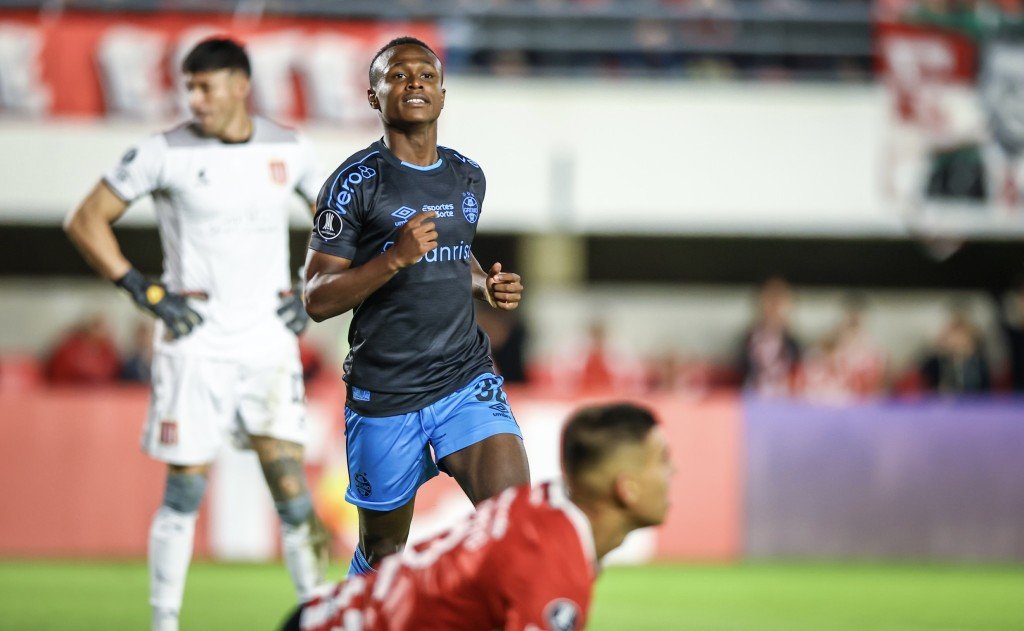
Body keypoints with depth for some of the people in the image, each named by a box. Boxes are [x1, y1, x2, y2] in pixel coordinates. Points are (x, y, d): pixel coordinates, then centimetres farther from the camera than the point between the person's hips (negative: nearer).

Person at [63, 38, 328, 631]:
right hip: (195, 338, -2)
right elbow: (86, 220, -1)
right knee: (186, 488, -2)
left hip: (268, 338, 2)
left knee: (291, 484, -4)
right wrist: (148, 293, -7)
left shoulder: (288, 151, 4)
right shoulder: (166, 153, -5)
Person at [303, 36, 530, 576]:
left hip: (465, 378, 3)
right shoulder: (355, 182, -6)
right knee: (383, 552, 9)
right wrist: (396, 258, -23)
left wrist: (486, 285, 8)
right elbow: (317, 299, -10)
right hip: (383, 391, -3)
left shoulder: (468, 176, 11)